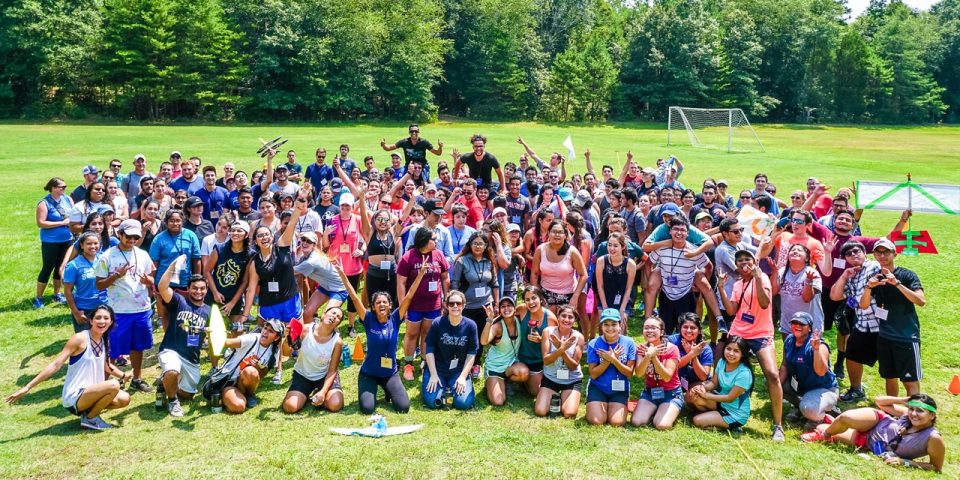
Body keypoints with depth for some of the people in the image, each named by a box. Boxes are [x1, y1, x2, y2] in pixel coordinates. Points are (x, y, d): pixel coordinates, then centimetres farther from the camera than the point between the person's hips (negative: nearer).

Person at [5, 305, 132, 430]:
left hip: (90, 391, 7)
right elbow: (56, 365, -18)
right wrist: (27, 387, -22)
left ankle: (90, 410, 10)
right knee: (113, 386, -29)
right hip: (74, 397, -7)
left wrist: (123, 375, 16)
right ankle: (90, 418, -5)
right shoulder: (80, 339, -16)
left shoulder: (105, 341, 6)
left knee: (124, 399, -10)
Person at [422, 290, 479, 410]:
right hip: (437, 369, -1)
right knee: (432, 402, -18)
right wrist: (433, 375, -11)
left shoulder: (470, 325, -7)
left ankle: (453, 387, 14)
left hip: (459, 371, 1)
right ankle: (443, 388, 15)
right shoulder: (438, 323, -9)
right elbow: (429, 350, -6)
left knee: (464, 403, -19)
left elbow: (471, 354, -4)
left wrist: (463, 377, -11)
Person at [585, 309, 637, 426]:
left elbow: (630, 373, -8)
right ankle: (594, 408, 19)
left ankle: (612, 408, 19)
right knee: (596, 422, -16)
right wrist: (608, 360, -22)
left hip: (619, 389, 1)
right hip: (598, 388, -1)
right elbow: (593, 374, -10)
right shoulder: (594, 344, -8)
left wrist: (614, 359, -22)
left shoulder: (628, 343, -7)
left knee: (617, 422, -16)